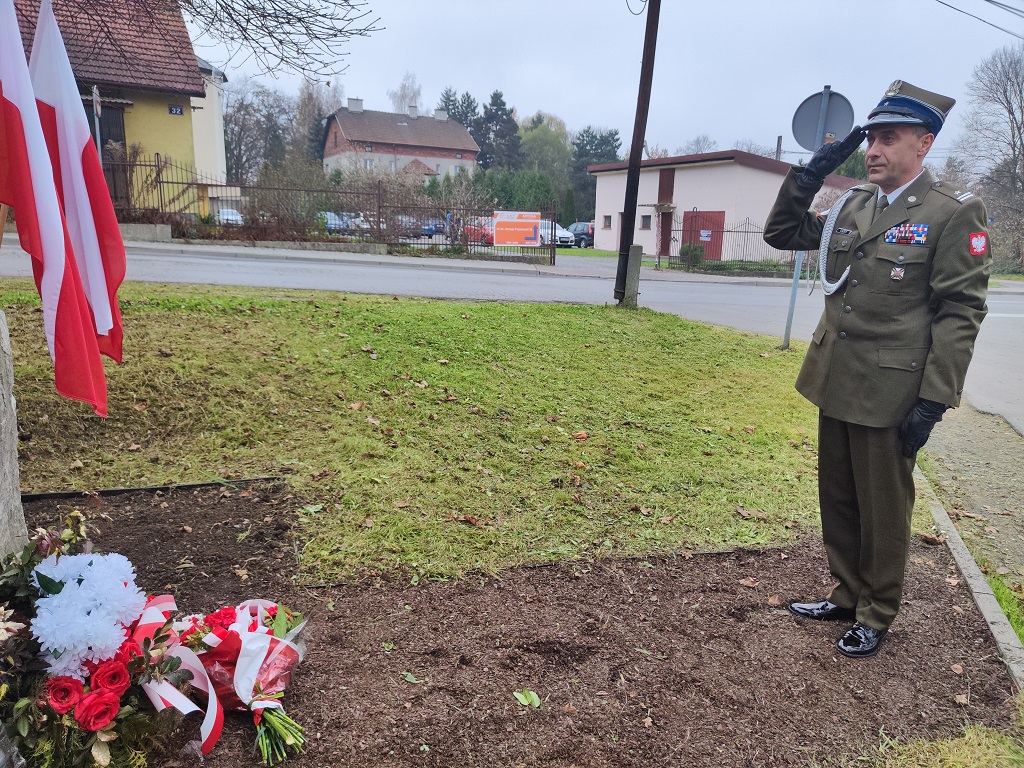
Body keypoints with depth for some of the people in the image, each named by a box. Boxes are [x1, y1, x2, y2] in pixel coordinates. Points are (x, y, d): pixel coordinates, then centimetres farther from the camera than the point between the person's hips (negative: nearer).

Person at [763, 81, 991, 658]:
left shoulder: (954, 214, -9)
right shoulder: (852, 207, 9)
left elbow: (961, 313, -12)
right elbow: (782, 233, 16)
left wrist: (933, 401, -16)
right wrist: (809, 176, 1)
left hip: (889, 393, -6)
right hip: (835, 383, 6)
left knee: (883, 509, 9)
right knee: (838, 500, 17)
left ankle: (877, 615, 28)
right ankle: (847, 596, 36)